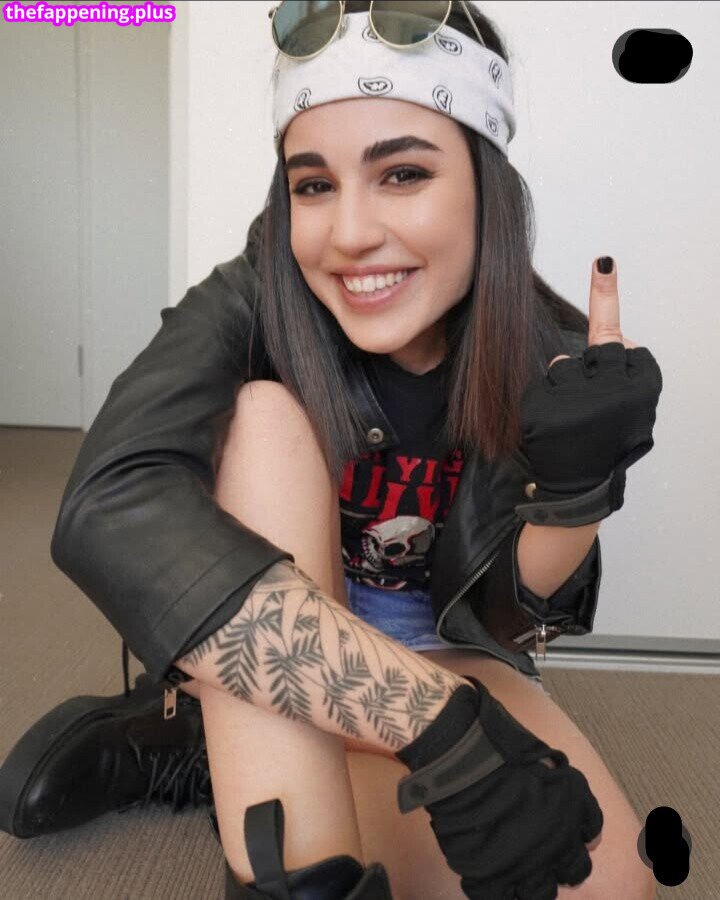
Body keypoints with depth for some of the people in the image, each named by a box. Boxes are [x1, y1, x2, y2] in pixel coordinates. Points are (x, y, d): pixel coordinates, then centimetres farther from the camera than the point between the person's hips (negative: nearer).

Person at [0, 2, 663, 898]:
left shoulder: (550, 356, -15)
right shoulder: (250, 305, -22)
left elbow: (517, 602, -9)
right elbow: (108, 507, -41)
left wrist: (575, 490, -33)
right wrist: (442, 723, -48)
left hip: (438, 653, 2)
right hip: (251, 673, -1)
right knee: (267, 410, -29)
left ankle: (215, 757, -8)